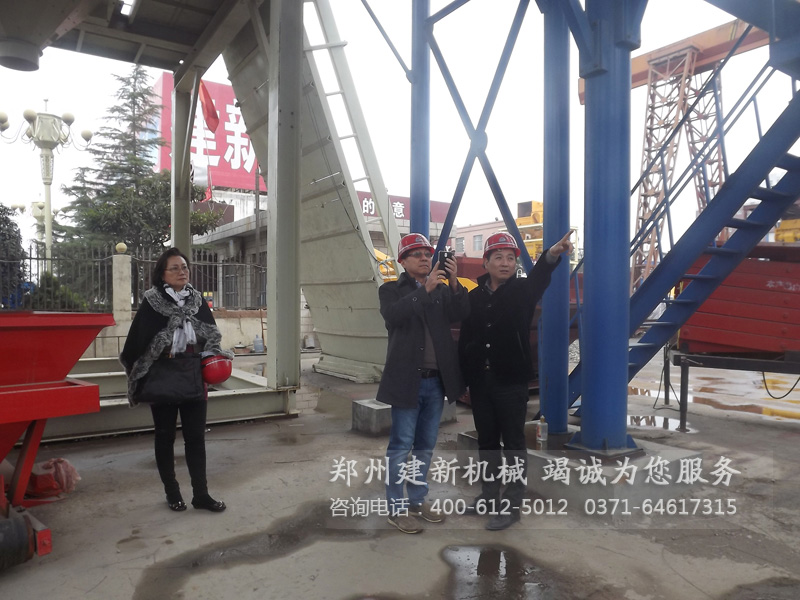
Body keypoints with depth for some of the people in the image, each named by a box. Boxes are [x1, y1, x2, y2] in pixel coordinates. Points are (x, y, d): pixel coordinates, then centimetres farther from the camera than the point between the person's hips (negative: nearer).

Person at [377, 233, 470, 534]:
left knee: (425, 445, 14)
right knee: (401, 446, 1)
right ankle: (397, 508, 11)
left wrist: (454, 283, -19)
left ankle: (418, 500, 27)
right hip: (407, 380, -5)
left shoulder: (442, 290, 11)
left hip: (436, 380, 5)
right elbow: (393, 316, -21)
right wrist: (426, 289, -27)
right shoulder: (390, 290, -1)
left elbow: (460, 314, -5)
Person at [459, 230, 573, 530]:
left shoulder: (522, 290, -2)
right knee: (486, 441, 15)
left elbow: (538, 277, -26)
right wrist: (463, 379, 2)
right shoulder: (475, 296, 6)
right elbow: (464, 340, 6)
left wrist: (552, 254, -47)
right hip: (480, 381, 4)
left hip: (511, 381, -3)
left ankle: (512, 505, 15)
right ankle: (489, 496, 30)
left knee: (513, 443, 5)